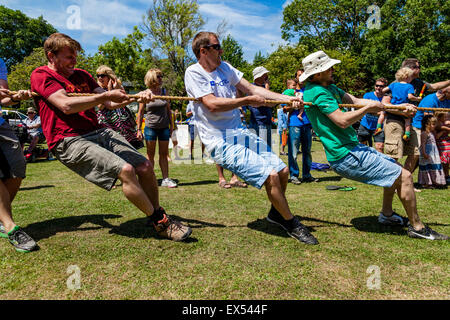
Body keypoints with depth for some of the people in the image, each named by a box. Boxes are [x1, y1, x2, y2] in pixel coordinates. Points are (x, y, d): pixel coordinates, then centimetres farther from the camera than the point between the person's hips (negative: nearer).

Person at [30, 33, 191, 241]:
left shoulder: (81, 75, 23)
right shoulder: (41, 75, 2)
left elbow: (110, 104, 14)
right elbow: (67, 105, -15)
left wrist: (137, 97, -3)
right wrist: (106, 95, -13)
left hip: (99, 132, 7)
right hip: (69, 141, -7)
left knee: (145, 166, -6)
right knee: (125, 170, -25)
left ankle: (157, 214, 13)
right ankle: (159, 222, -9)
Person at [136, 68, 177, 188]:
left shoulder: (164, 91, 6)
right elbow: (140, 112, 1)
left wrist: (171, 124, 9)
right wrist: (139, 129, -2)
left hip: (164, 127, 3)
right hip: (150, 127, -2)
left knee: (164, 154, 5)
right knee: (150, 155, 6)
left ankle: (165, 179, 9)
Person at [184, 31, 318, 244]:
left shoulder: (224, 67, 15)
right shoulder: (193, 73, -6)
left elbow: (252, 88, 11)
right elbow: (212, 104, -19)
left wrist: (288, 98, 3)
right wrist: (248, 100, -11)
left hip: (240, 133, 8)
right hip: (221, 142, -8)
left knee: (283, 171, 5)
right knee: (271, 176, -16)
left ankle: (276, 213, 32)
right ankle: (292, 225, 8)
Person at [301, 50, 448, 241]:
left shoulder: (329, 87, 13)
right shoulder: (318, 92, -18)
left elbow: (355, 101, 10)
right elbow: (342, 121, -25)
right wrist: (368, 108, -9)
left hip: (352, 148, 11)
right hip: (345, 156, -11)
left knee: (395, 169, 25)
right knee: (404, 176, -5)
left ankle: (387, 214, 34)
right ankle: (416, 227, 11)